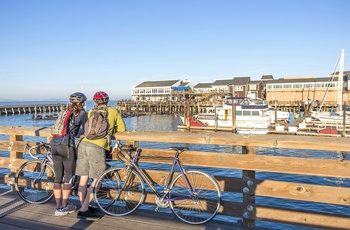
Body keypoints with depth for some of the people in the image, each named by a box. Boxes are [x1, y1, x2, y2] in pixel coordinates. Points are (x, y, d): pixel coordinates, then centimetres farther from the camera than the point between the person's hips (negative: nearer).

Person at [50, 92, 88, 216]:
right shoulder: (81, 113, 2)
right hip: (66, 146, -6)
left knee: (58, 178, 12)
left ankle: (58, 207, 19)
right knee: (68, 178, 8)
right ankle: (64, 207, 15)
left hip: (54, 144, 6)